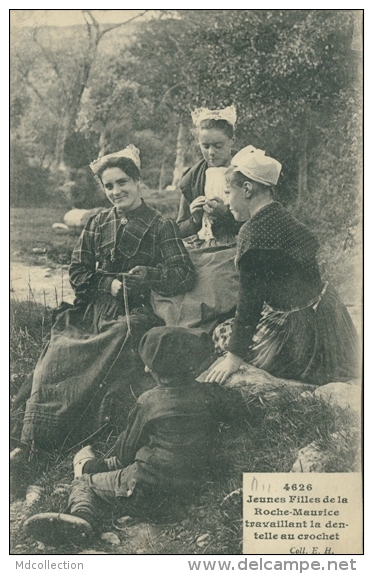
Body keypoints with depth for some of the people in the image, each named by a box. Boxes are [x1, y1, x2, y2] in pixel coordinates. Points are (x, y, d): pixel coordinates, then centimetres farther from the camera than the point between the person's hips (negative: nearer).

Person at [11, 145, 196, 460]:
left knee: (106, 371, -29)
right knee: (54, 361, -19)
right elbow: (77, 273, 11)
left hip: (133, 314, -4)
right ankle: (32, 443, -12)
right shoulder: (97, 224, 16)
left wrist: (147, 275, -20)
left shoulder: (161, 226, 2)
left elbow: (185, 275, -7)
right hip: (92, 312, 4)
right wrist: (108, 284, -6)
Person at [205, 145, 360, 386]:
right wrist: (236, 327, 20)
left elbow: (250, 299, -20)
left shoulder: (255, 232, -21)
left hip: (300, 329, -9)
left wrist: (234, 357, -13)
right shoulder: (282, 218, 9)